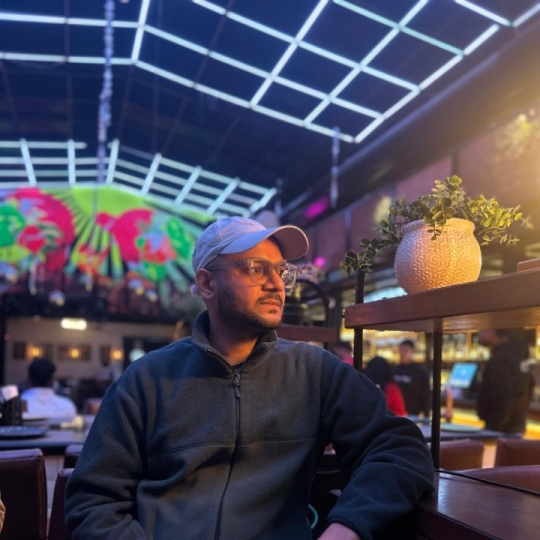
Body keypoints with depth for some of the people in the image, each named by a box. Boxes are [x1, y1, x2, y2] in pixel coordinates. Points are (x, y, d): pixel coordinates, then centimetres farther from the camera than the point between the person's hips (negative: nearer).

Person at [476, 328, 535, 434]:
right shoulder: (517, 354, 10)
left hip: (503, 428, -10)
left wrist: (495, 427, -16)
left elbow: (502, 398, -26)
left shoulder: (499, 360, -21)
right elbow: (529, 386, 20)